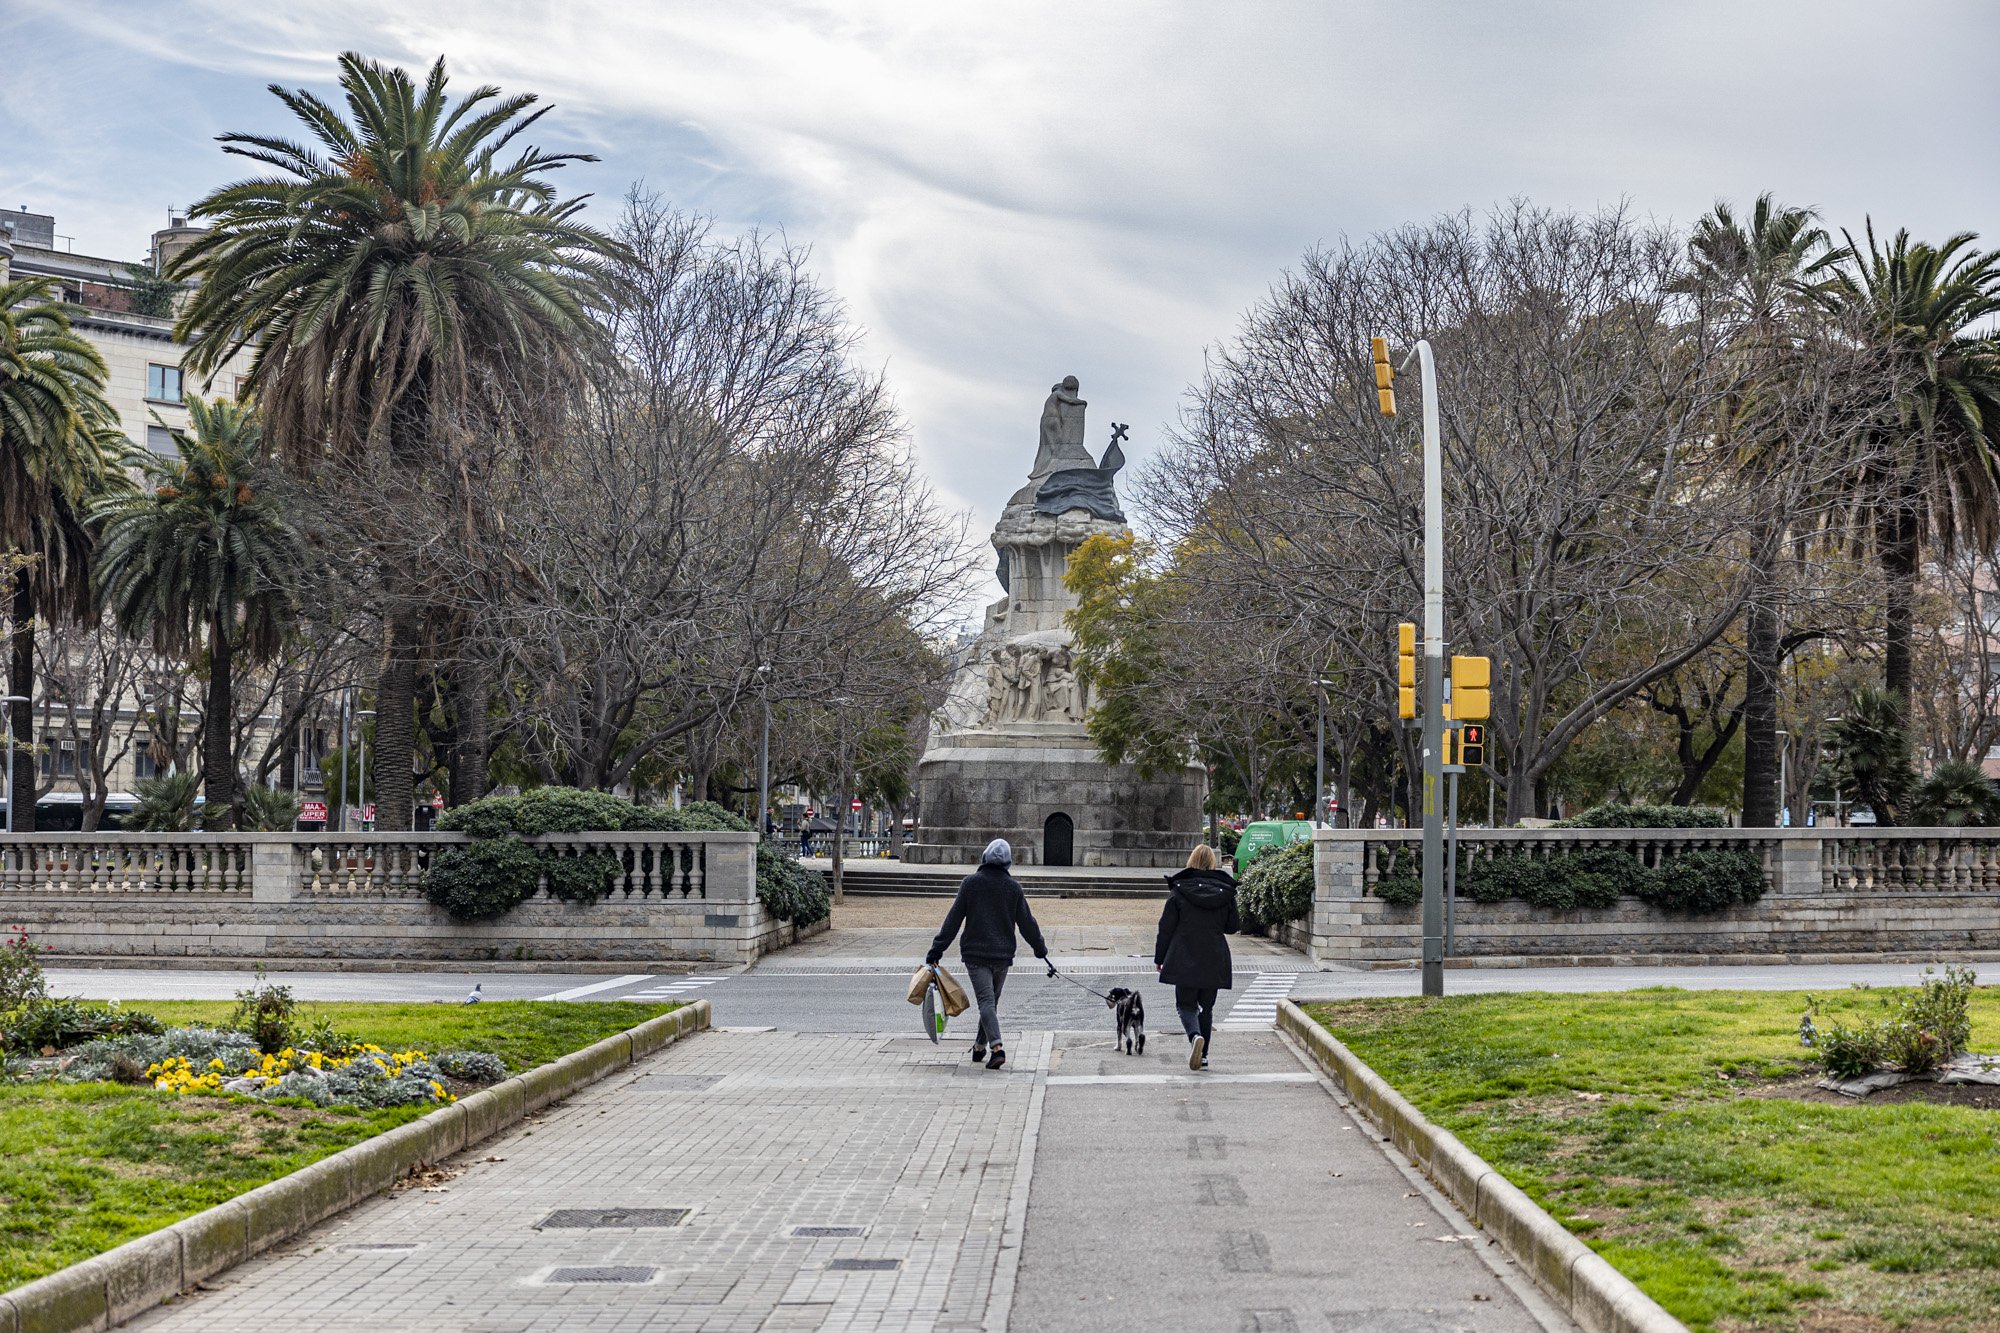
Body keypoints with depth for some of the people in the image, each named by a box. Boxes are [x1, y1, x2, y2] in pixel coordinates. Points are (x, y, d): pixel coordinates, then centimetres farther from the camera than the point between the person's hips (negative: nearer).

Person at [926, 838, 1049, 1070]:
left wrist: (936, 950, -2)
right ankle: (980, 1047, 27)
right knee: (992, 1001, 17)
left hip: (975, 954, -2)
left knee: (986, 1001, -9)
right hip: (1003, 955, 2)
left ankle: (996, 1047, -27)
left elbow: (953, 919, -5)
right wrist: (1040, 949, 21)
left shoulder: (971, 883, -4)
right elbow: (1026, 922, 6)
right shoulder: (1013, 887, 0)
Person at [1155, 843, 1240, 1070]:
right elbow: (1232, 927, 9)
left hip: (1185, 960, -2)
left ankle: (1195, 1035, -23)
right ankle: (1203, 1054, 12)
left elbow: (1166, 927, -3)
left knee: (1185, 1004, 6)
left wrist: (1159, 958, 6)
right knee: (1207, 1006, 15)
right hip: (1214, 961, 2)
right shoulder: (1225, 891, 2)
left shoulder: (1179, 890, -5)